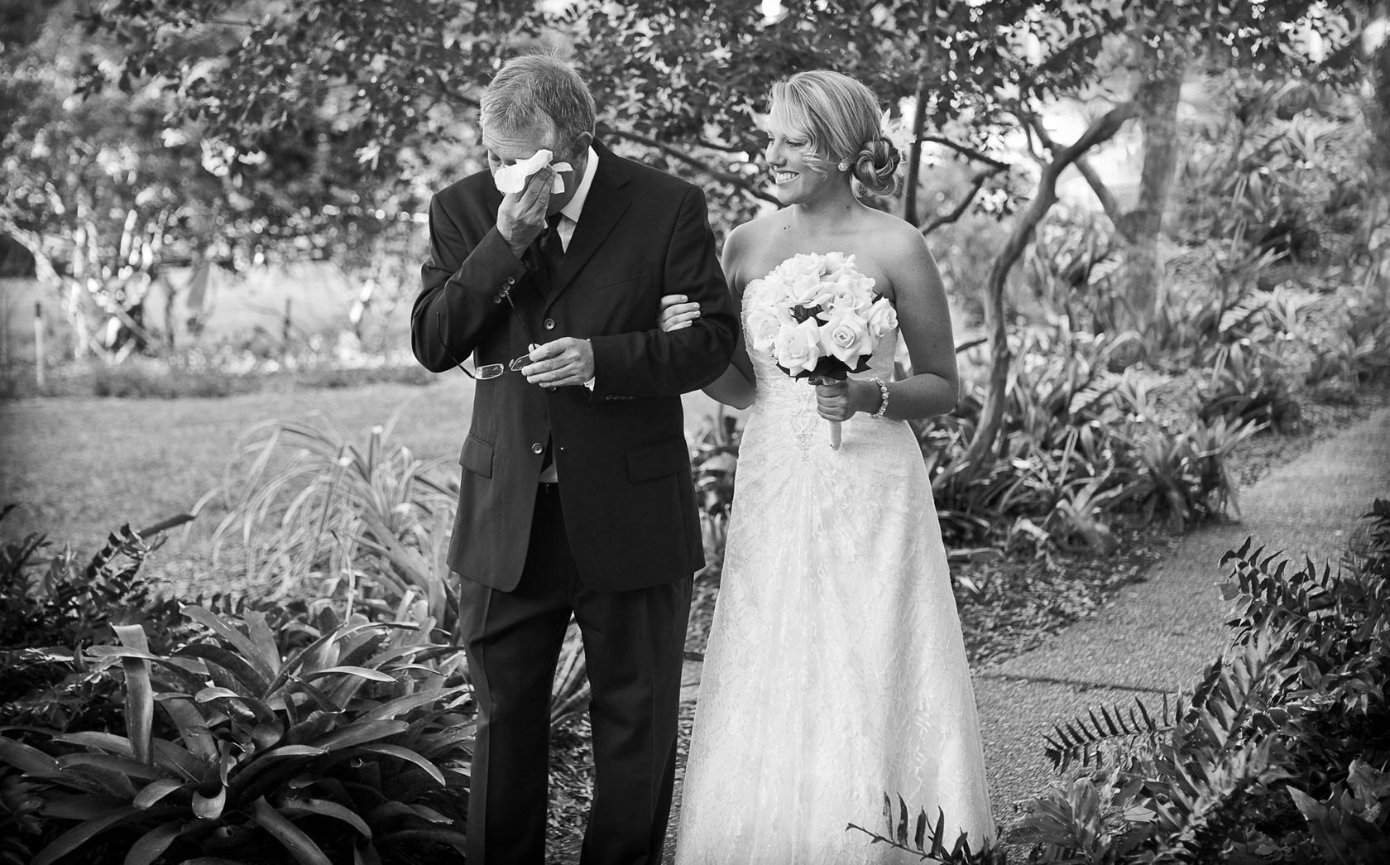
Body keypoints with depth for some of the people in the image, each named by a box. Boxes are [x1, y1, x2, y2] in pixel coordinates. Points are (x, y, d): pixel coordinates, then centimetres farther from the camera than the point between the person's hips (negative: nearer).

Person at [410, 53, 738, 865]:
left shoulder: (668, 206, -6)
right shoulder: (465, 209, 2)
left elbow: (714, 337, -5)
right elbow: (432, 344, -6)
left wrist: (603, 359, -20)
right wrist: (504, 243, -18)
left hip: (631, 515, -2)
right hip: (508, 518, 2)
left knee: (637, 723, 9)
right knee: (504, 715, 11)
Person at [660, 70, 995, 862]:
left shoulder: (895, 248, -6)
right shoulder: (749, 244, 5)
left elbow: (944, 388, 1)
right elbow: (738, 388, 11)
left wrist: (871, 396, -18)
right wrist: (691, 341, -8)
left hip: (868, 497, -4)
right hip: (772, 493, 4)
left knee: (868, 705, 0)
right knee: (765, 704, 6)